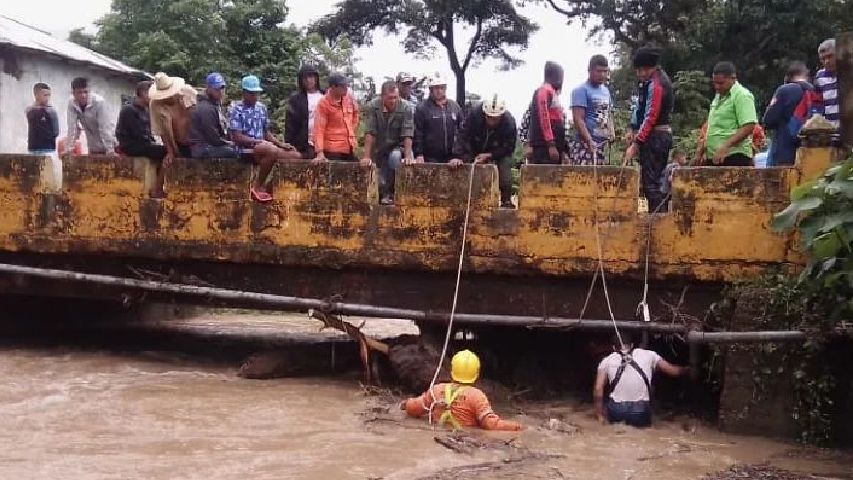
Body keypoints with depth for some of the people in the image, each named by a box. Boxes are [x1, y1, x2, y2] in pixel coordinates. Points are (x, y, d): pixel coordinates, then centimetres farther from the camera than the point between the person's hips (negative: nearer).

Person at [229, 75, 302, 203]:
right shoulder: (237, 110, -7)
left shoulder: (262, 108, 14)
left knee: (296, 156, -7)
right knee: (272, 150, -39)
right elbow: (237, 137, -12)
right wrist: (258, 141, -20)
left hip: (264, 148, 8)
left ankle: (266, 185, -3)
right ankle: (257, 186, -20)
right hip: (246, 149, -8)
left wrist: (280, 143, 2)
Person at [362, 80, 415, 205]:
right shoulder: (373, 107, -16)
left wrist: (408, 156, -30)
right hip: (379, 149, 1)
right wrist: (367, 156, -25)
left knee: (395, 158, -32)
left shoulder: (406, 108, -18)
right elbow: (369, 133, -20)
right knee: (381, 182, -1)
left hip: (397, 148, -1)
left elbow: (407, 135, -21)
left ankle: (390, 194, -17)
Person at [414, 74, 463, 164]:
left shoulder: (455, 106, 13)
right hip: (431, 158, -4)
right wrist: (419, 154, -11)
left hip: (452, 157, 4)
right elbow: (417, 133, -4)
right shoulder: (422, 108, 0)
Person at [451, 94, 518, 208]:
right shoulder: (474, 115, -29)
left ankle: (506, 200, -12)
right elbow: (463, 137, -27)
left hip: (499, 152, -1)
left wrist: (489, 155, -29)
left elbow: (508, 147, -21)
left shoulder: (509, 122, -29)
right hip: (475, 149, 1)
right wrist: (458, 156, -39)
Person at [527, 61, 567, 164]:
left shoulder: (553, 92, 22)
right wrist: (551, 145, -24)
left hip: (554, 145, 10)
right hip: (545, 146, -10)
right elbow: (544, 118, -17)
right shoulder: (544, 90, -7)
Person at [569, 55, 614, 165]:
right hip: (585, 145, -7)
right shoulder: (581, 90, -5)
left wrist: (612, 137, 9)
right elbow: (578, 119, -13)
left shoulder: (606, 91, 19)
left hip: (604, 145, 7)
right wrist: (590, 141, -22)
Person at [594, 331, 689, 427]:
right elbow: (673, 371, 18)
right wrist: (687, 370, 37)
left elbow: (598, 389, -1)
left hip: (616, 411, -1)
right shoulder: (648, 355, 10)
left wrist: (600, 416, 5)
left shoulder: (607, 361, 8)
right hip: (641, 411, 2)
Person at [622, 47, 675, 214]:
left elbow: (650, 118, -21)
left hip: (654, 137, -10)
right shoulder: (648, 81, 11)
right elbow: (639, 106, 19)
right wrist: (631, 128, 8)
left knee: (650, 184, -10)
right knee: (653, 181, 12)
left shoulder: (656, 85, -18)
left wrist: (635, 145, -22)